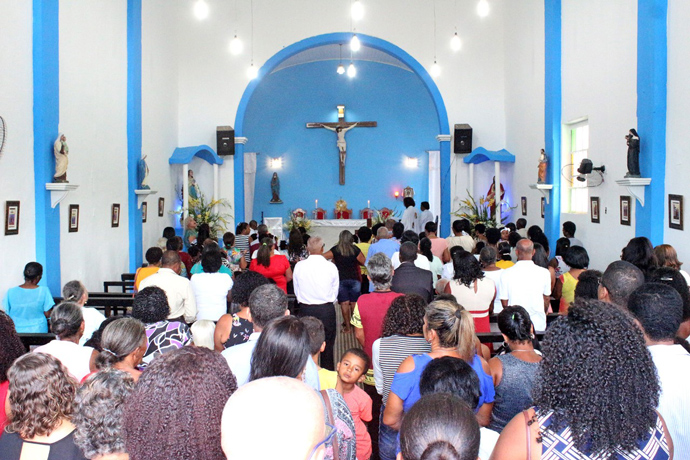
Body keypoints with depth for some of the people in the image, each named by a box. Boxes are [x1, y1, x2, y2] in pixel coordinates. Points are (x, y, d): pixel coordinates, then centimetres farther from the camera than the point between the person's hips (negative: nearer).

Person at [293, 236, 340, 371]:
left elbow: (296, 291, 3)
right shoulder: (331, 267, -7)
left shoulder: (299, 266, -6)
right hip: (327, 310, -1)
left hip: (305, 309, 1)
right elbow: (335, 291, 2)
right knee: (327, 346, 9)